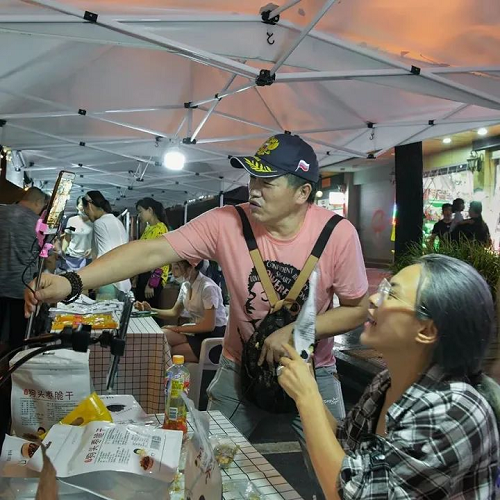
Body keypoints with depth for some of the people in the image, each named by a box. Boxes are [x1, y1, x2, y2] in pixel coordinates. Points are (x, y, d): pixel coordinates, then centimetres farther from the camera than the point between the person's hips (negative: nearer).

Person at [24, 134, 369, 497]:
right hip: (240, 368, 1)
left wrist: (295, 331, -23)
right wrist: (73, 282, -34)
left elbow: (358, 310, -10)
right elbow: (152, 251, -24)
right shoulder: (226, 223, -18)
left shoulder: (338, 234, -20)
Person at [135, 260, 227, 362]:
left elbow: (209, 325, -21)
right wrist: (151, 310, -3)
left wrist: (177, 328, -16)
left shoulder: (208, 287, -19)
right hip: (198, 332, 7)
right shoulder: (185, 285, 6)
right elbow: (174, 313, 12)